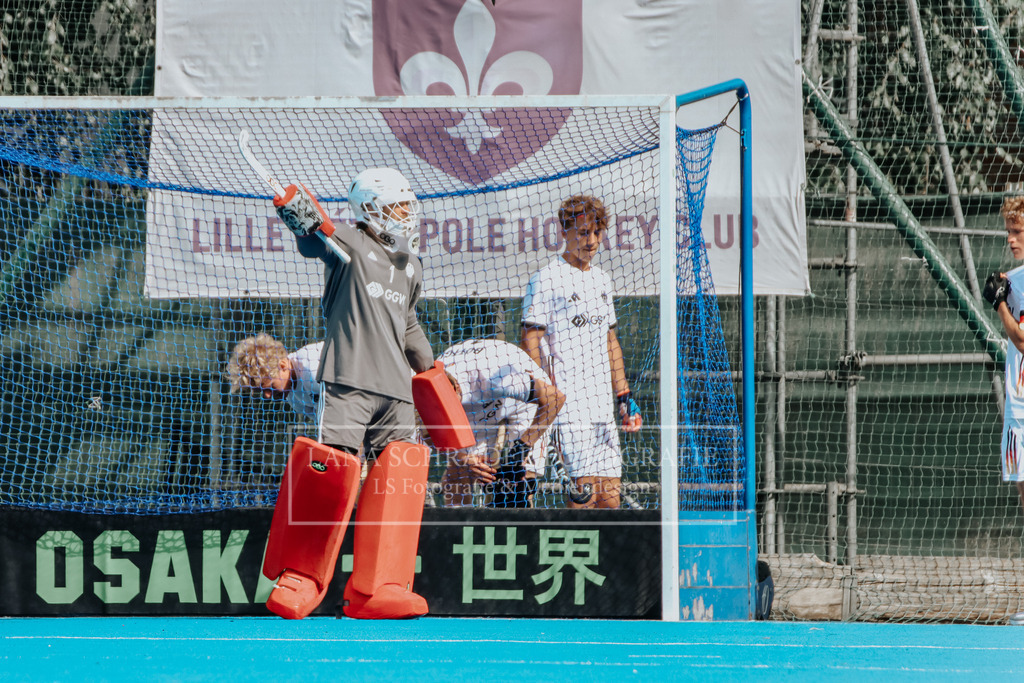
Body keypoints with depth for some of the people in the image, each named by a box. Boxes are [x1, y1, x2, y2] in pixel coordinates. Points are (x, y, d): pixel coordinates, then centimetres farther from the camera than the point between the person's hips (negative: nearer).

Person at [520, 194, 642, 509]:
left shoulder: (602, 280, 18)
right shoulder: (547, 279, -5)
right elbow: (531, 344, -8)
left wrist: (624, 395, 20)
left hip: (603, 407, 7)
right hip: (569, 409, -7)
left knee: (609, 495, 2)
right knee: (585, 490, -14)